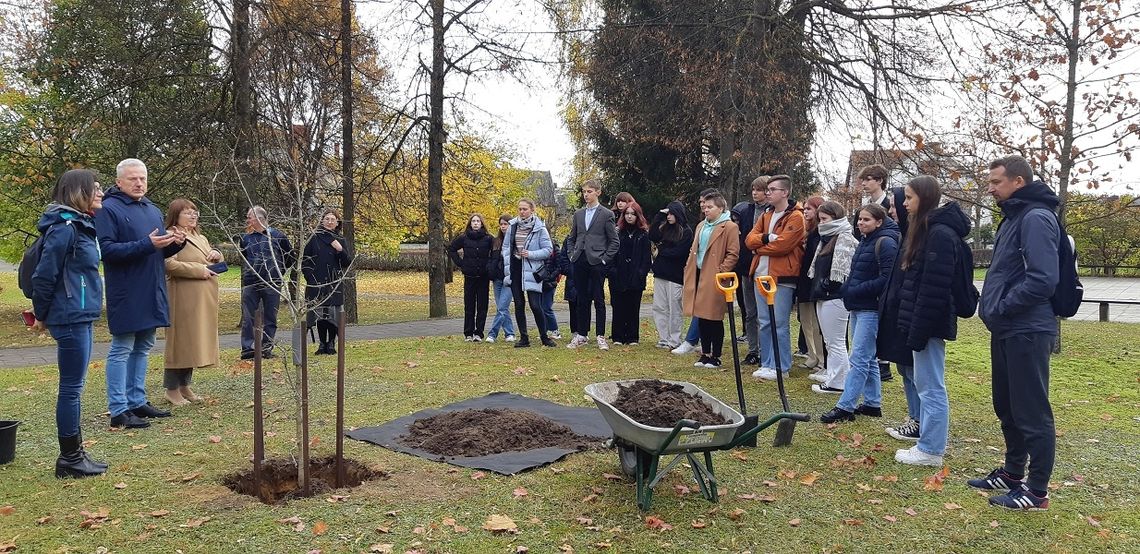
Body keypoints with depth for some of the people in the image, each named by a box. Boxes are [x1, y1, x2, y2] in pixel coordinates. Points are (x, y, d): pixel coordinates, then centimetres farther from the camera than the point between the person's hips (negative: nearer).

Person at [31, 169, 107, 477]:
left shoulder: (81, 225, 14)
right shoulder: (64, 227, -15)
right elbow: (44, 273, -15)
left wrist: (46, 313, 19)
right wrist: (42, 316, -4)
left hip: (82, 318, 9)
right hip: (71, 319, -9)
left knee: (74, 387, 14)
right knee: (71, 388, -2)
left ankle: (74, 454, 22)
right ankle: (69, 459, 7)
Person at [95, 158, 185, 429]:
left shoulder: (153, 210, 15)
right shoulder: (109, 209, -9)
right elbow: (106, 249, -18)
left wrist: (175, 243, -1)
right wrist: (146, 244, -25)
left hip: (152, 293, 8)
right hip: (126, 294, -8)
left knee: (142, 349, 14)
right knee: (121, 350, -2)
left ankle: (137, 401, 24)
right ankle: (119, 410, 3)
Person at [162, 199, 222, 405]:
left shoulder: (201, 238, 21)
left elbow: (213, 263, 29)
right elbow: (170, 265, -20)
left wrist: (216, 255, 6)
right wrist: (199, 270, -19)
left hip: (204, 299, 8)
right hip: (183, 298, -8)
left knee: (196, 341, 11)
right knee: (180, 341, -4)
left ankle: (184, 386, 21)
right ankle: (172, 389, 4)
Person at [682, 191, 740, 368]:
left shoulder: (729, 227, -7)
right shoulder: (701, 226, 18)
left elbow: (733, 254, -11)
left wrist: (721, 271, -17)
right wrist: (689, 268, 13)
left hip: (714, 279, -7)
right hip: (698, 275, 7)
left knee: (714, 319, -1)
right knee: (701, 317, 10)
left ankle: (715, 357, 10)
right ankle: (705, 354, 19)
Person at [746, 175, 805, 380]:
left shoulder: (795, 217, -7)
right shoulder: (766, 215, 17)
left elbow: (783, 245, -18)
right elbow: (750, 239, 7)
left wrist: (759, 248, -4)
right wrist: (767, 237, -12)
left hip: (782, 277, -7)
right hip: (761, 275, 7)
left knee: (779, 324, -4)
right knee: (765, 323, 10)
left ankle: (780, 367, 3)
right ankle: (766, 364, 18)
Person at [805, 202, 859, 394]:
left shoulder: (844, 239, -12)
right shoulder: (826, 238, 18)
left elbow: (841, 270, -18)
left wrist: (827, 285, -11)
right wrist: (818, 287, 14)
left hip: (835, 296, -10)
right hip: (823, 295, 10)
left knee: (835, 342, -4)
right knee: (829, 340, 15)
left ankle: (837, 383, 2)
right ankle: (831, 377, 22)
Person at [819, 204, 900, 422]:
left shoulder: (885, 243, -13)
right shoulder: (865, 241, 16)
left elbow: (886, 279, -20)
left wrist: (856, 291, -17)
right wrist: (848, 289, 7)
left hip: (872, 308, -10)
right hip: (859, 307, 10)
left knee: (859, 359, -8)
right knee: (868, 358, 14)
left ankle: (845, 407, -7)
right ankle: (873, 403, 22)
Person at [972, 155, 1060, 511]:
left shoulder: (1036, 218, -15)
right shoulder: (1014, 217, 16)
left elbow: (1043, 279, -25)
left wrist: (1001, 308, -16)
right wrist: (992, 306, 7)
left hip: (1027, 331, -10)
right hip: (1006, 330, 10)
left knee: (1033, 413, -2)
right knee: (1007, 408, 18)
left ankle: (1037, 491, 7)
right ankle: (1013, 473, 32)